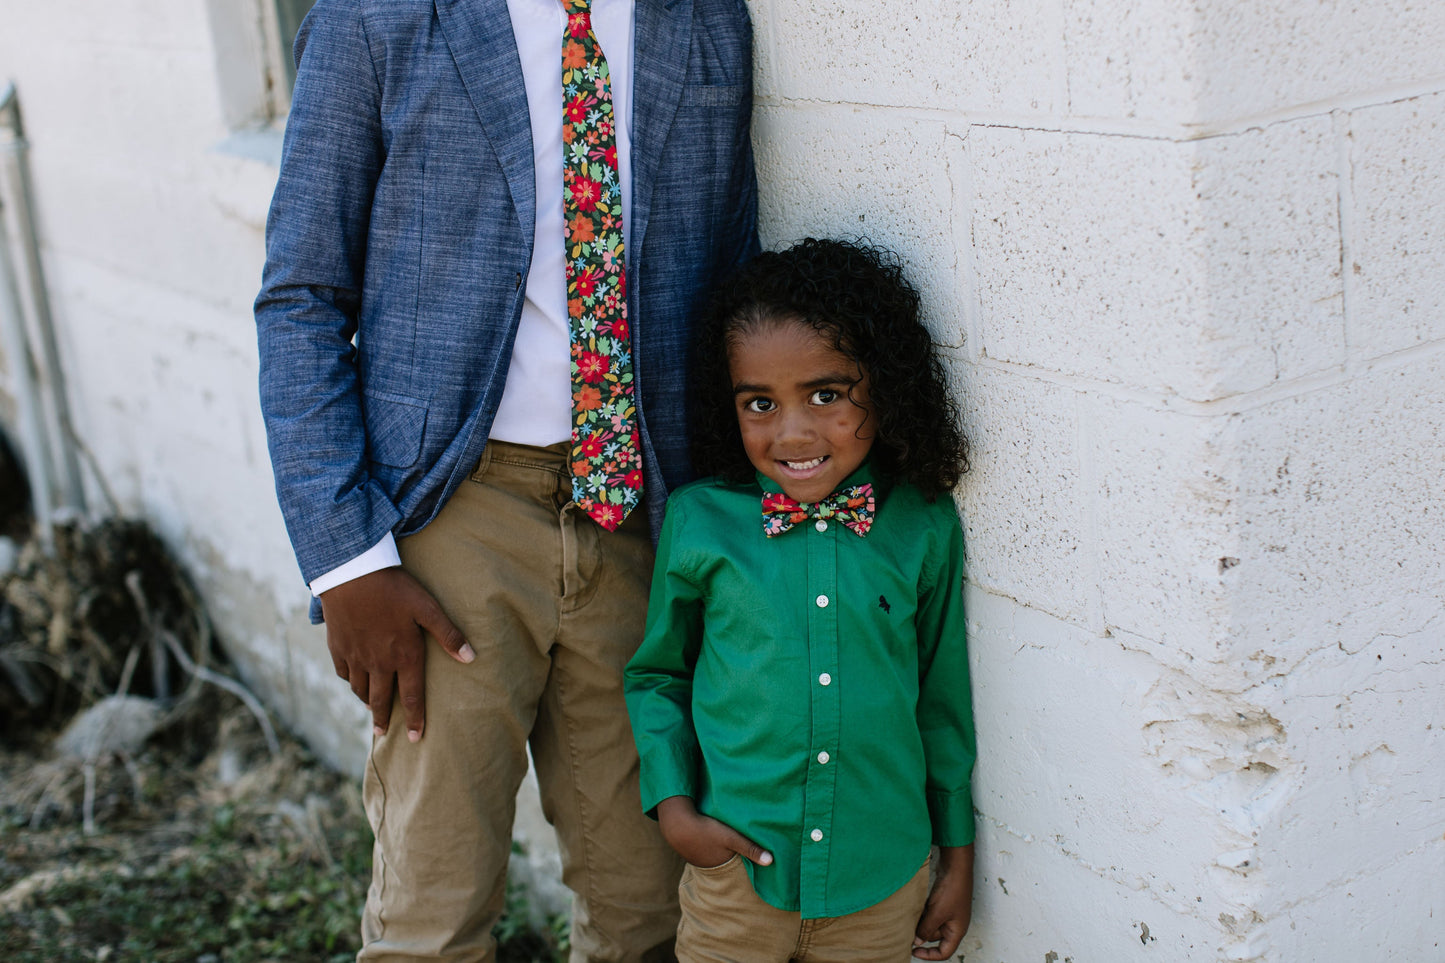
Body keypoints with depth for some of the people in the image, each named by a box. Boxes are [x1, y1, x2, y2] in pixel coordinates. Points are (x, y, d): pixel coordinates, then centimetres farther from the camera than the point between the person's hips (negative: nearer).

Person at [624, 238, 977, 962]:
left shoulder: (925, 527, -4)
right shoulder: (697, 521, -6)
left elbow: (944, 698, 5)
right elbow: (656, 674, 7)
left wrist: (957, 854, 10)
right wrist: (673, 806, -4)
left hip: (885, 882, 1)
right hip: (735, 869, 0)